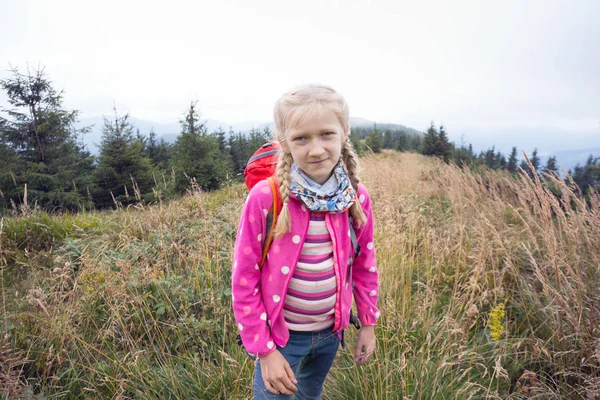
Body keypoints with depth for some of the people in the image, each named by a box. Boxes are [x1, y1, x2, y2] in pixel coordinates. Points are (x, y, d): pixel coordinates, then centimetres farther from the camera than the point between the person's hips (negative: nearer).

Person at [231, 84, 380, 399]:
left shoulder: (356, 197, -12)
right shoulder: (265, 198, -23)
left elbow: (364, 264, 2)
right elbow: (243, 281, -16)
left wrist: (368, 324, 7)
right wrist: (264, 350, -14)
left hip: (330, 331, 4)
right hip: (281, 333, -4)